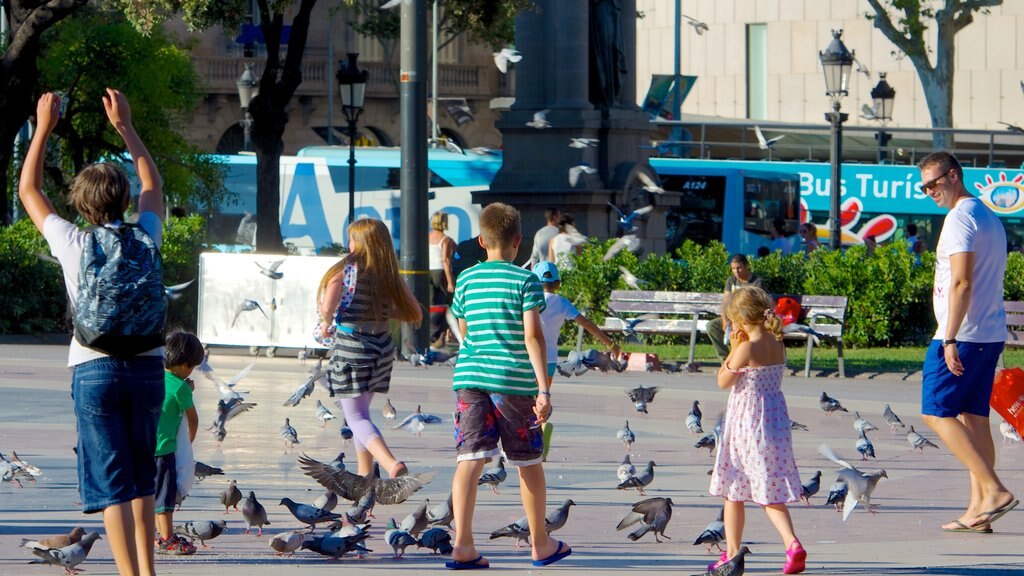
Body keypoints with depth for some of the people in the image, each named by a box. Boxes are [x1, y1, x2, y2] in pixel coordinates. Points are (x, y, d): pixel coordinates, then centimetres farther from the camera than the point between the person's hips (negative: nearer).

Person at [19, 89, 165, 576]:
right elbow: (153, 185, 22)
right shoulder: (144, 239, 2)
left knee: (112, 486, -4)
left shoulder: (73, 244, -4)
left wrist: (43, 128, 16)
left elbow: (28, 190, 10)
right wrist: (125, 127, 26)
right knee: (142, 480, 17)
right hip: (147, 365, 3)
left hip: (94, 370, -3)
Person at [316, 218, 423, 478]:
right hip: (382, 347, 5)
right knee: (361, 411, 23)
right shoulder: (390, 276, 3)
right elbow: (415, 315, 5)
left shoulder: (346, 269, -10)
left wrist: (326, 323, -1)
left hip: (350, 345, -5)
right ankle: (365, 475, 23)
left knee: (356, 417, -4)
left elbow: (327, 307, -23)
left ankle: (392, 464, -27)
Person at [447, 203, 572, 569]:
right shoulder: (525, 281, -5)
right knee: (529, 463, 12)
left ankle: (463, 544, -16)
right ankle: (540, 544, 23)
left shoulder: (465, 280, 7)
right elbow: (533, 337, -11)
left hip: (470, 379, 3)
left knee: (470, 460, -3)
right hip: (514, 381, -3)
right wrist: (544, 389, -12)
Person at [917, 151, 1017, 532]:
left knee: (937, 412, -7)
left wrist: (950, 339, -22)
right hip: (992, 334, 9)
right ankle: (978, 509, 4)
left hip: (963, 334, -9)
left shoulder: (961, 218, -12)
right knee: (974, 417, 7)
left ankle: (993, 490, -15)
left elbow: (961, 283, -20)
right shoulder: (990, 218, 19)